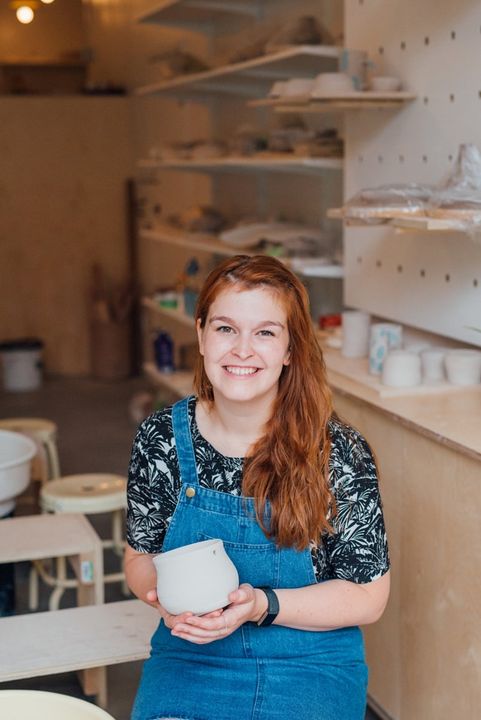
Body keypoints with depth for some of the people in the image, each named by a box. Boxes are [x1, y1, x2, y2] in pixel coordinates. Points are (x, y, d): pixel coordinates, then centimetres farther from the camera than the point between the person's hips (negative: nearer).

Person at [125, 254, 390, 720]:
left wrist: (261, 606, -20)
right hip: (189, 654, 1)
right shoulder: (160, 439, -4)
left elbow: (368, 596, -6)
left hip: (310, 663, 0)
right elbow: (139, 557, 9)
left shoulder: (337, 452, -11)